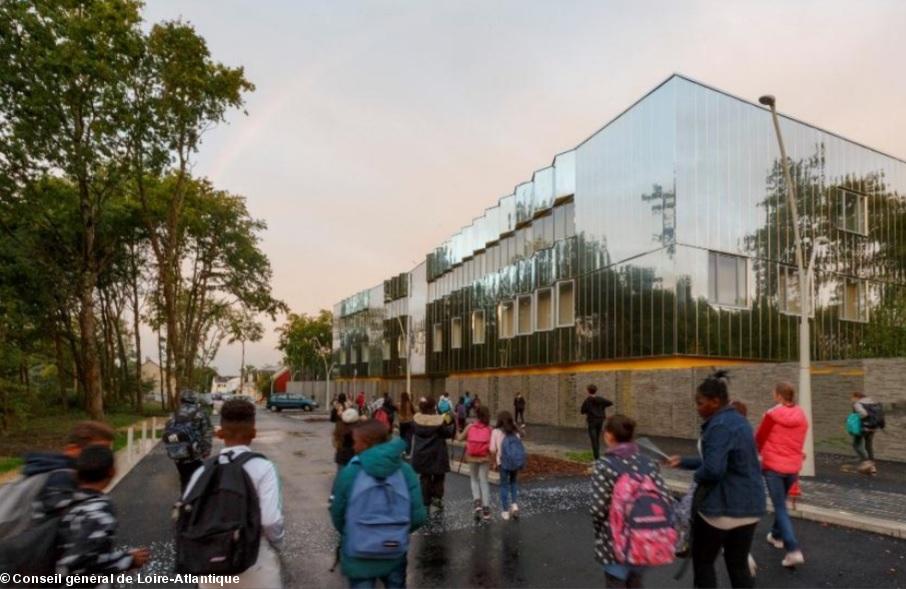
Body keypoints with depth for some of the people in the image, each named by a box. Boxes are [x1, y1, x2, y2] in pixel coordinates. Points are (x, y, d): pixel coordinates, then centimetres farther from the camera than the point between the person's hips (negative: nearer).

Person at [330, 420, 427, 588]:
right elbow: (418, 516, -9)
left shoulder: (349, 473, -16)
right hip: (395, 552, 2)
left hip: (359, 555, -2)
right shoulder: (405, 471, -11)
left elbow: (337, 514, -4)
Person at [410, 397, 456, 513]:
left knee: (425, 477, 12)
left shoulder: (416, 419, -5)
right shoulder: (440, 420, -16)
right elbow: (449, 434, -10)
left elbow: (413, 432, 9)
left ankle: (426, 501, 14)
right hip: (436, 454, -3)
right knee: (438, 477, 12)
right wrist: (451, 423, 0)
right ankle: (437, 498, 0)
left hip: (421, 454, 3)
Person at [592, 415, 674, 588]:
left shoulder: (604, 466, -13)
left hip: (616, 543, -5)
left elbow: (599, 508, -16)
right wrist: (651, 526, 10)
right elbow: (667, 501, -3)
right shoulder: (649, 463, 1)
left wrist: (599, 533, 3)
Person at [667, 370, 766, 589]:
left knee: (702, 561, 11)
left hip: (722, 506, -9)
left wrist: (697, 475, -10)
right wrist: (683, 462, 17)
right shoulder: (738, 419, 10)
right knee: (738, 564, 17)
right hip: (750, 505, 9)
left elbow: (713, 469, -32)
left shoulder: (719, 426, -21)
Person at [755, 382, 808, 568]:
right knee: (781, 502, 24)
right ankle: (776, 535, 39)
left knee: (780, 507, -1)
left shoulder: (772, 415, -14)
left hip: (773, 465, -6)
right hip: (793, 466, 6)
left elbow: (759, 439, -4)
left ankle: (793, 550, -11)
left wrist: (763, 452, 17)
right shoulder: (801, 416, 2)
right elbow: (799, 441, 12)